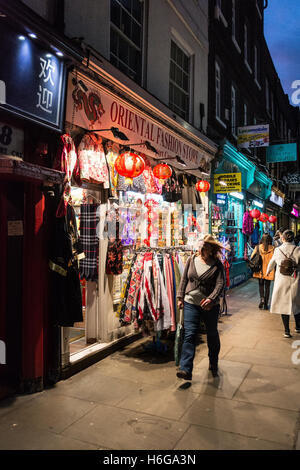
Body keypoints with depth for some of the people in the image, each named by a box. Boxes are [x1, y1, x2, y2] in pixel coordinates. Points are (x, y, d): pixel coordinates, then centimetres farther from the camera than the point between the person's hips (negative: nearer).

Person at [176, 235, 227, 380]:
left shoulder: (217, 264, -5)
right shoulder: (192, 260, 4)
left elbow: (220, 284, -14)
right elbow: (184, 279, 9)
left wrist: (211, 299, -28)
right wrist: (180, 297, 5)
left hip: (210, 306, -1)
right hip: (190, 303, 1)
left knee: (212, 335, 15)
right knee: (189, 335, -8)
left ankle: (213, 364, 37)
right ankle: (185, 369, -11)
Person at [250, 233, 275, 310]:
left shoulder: (257, 247, -5)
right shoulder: (272, 248, -7)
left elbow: (252, 258, -4)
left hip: (260, 270, 1)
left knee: (261, 285, 17)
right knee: (267, 287, 10)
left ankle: (262, 298, -6)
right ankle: (266, 304, 11)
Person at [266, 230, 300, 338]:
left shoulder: (277, 250, -2)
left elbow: (272, 263, 15)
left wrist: (268, 272, 34)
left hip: (281, 282, 0)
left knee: (284, 304, 8)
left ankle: (287, 331, 9)